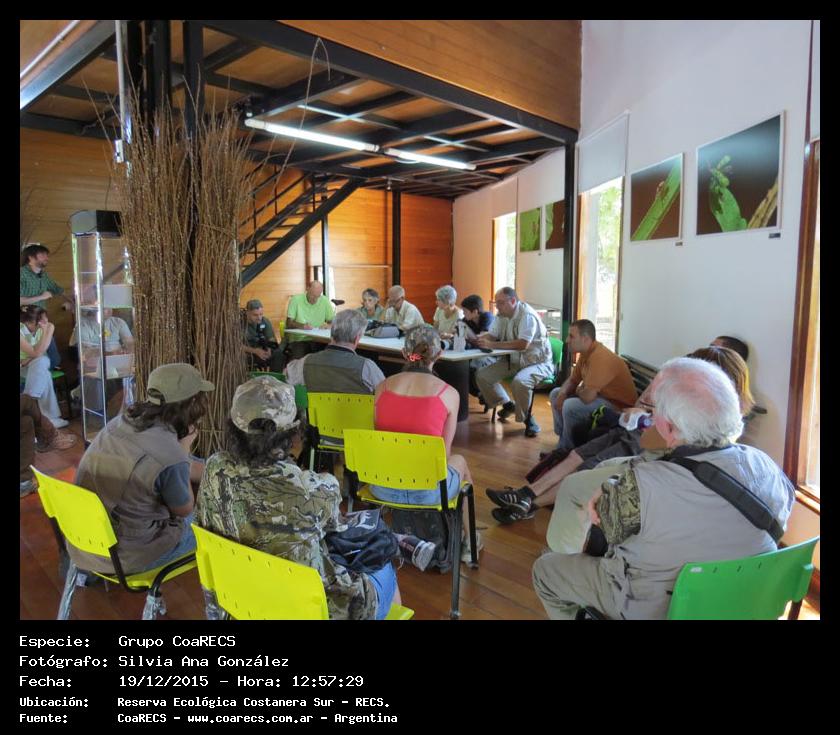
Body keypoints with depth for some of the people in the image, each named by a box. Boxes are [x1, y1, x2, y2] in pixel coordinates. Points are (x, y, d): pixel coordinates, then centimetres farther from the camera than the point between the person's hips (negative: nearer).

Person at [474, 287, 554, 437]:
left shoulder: (527, 315, -23)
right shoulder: (502, 315, 2)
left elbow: (523, 344, -33)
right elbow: (492, 335, 3)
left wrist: (493, 345, -35)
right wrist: (479, 338, -21)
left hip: (537, 362, -8)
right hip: (514, 360, 8)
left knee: (520, 382, -37)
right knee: (482, 375, -4)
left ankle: (528, 419, -10)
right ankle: (508, 405, 15)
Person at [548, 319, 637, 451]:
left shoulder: (600, 357, -29)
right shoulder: (585, 353, 1)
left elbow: (587, 397, -34)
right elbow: (572, 380, 12)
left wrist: (578, 391, -10)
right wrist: (562, 394, -9)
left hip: (618, 406, -10)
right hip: (600, 396, 10)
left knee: (570, 406, -30)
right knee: (555, 394, 11)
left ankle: (566, 449, -9)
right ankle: (562, 436, 14)